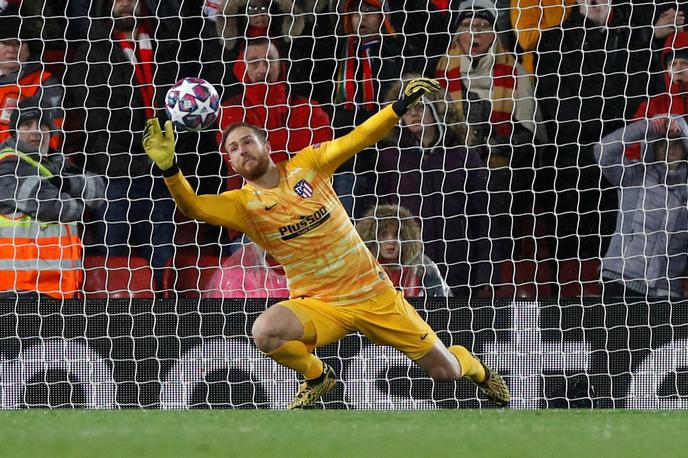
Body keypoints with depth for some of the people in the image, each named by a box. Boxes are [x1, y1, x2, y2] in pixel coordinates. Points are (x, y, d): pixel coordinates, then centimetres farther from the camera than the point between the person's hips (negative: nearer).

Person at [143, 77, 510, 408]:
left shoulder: (306, 165, -2)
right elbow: (193, 207, -22)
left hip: (375, 294, 1)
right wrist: (169, 168, -38)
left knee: (445, 371, 3)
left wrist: (402, 105, -18)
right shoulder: (243, 204, -6)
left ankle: (473, 366, 44)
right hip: (319, 306, 0)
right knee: (265, 332, -34)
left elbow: (358, 138, -5)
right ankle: (316, 377, -1)